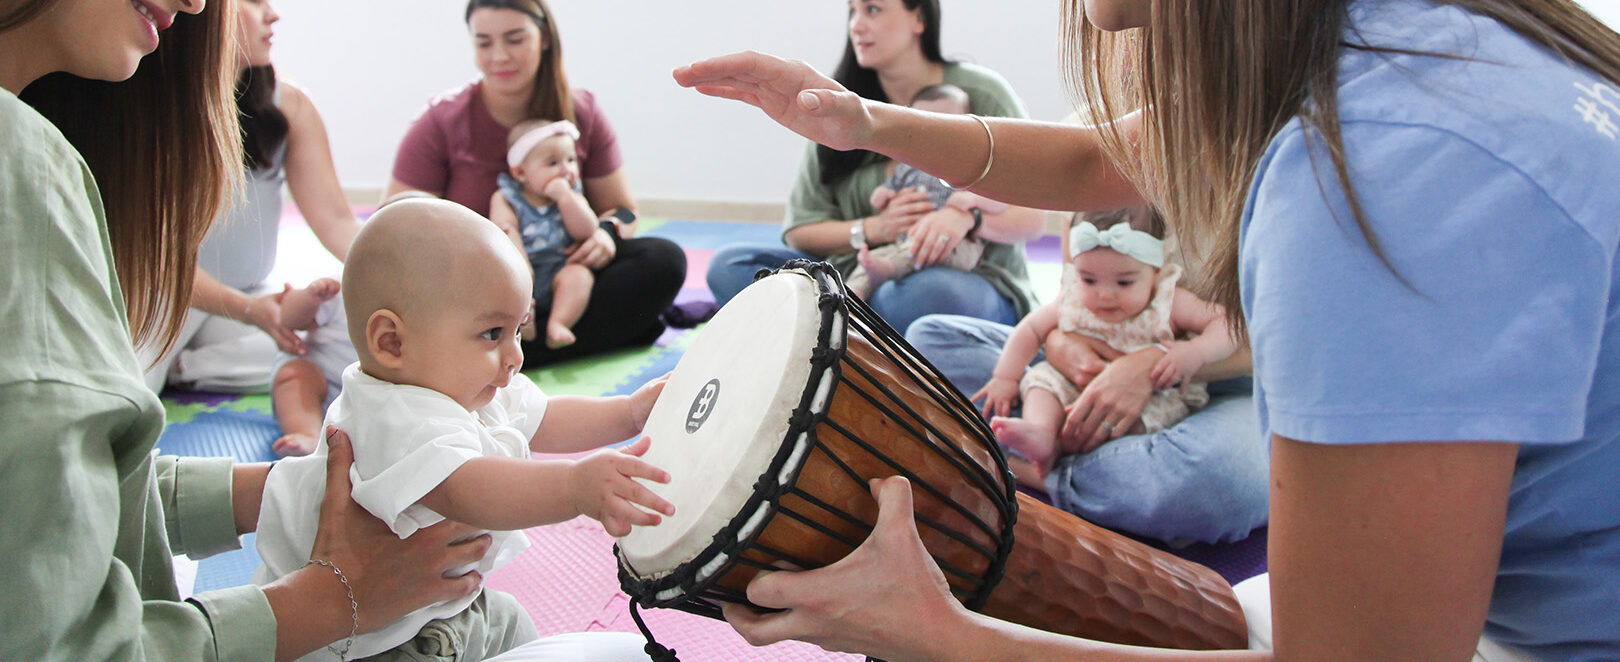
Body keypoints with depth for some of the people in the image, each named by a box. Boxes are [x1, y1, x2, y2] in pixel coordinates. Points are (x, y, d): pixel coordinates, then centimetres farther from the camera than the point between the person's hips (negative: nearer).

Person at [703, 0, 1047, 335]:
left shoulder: (981, 94, -1)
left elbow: (1033, 218, -2)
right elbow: (799, 231, 6)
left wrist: (967, 216, -24)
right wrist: (872, 230, -13)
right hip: (864, 278, 4)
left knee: (929, 294, -41)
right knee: (729, 266, -16)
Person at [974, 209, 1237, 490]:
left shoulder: (1169, 304, -15)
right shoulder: (1073, 302, -6)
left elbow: (1227, 323, -17)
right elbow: (1031, 329, 7)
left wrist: (1196, 353, -36)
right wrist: (1005, 378, 3)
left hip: (1153, 396, -3)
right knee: (1043, 377, -15)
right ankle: (1040, 433, -45)